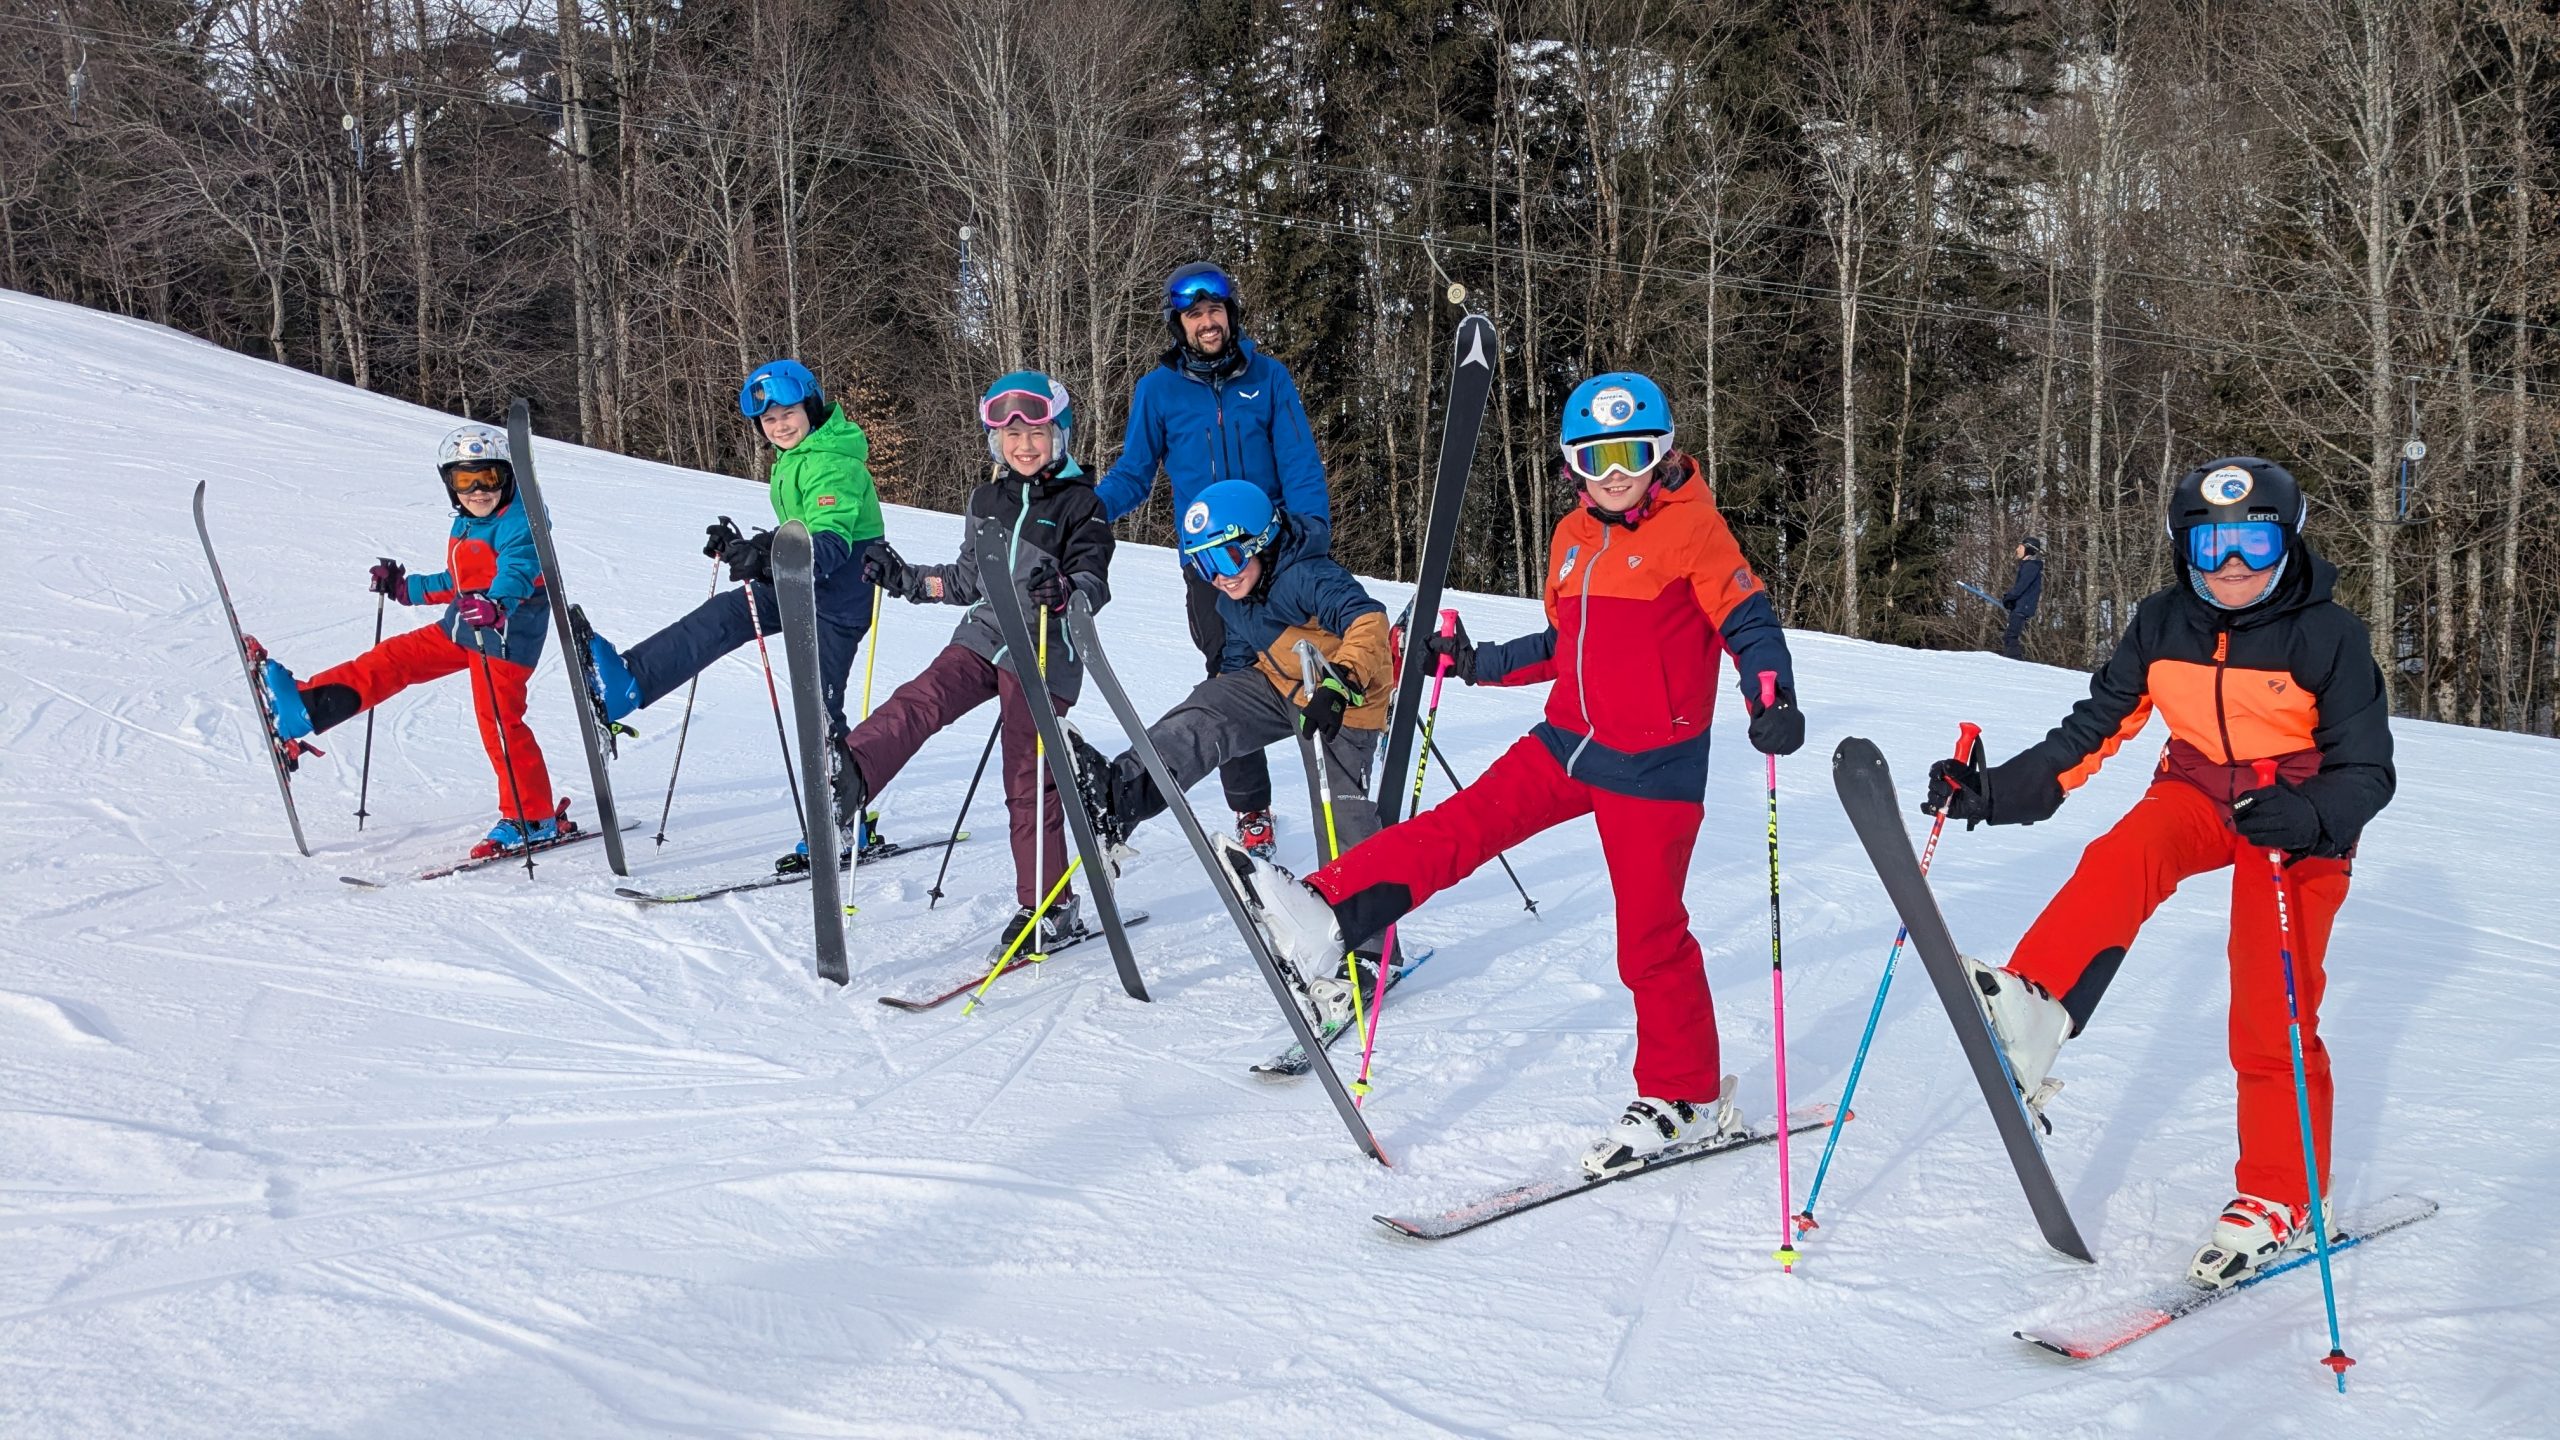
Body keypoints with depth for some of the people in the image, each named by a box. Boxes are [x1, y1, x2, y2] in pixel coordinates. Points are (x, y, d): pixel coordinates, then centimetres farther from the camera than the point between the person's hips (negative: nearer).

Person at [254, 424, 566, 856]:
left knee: (500, 724, -11)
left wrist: (495, 607, -52)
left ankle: (535, 820, -3)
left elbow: (517, 574, -32)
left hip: (505, 636, -9)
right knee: (394, 659, 3)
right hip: (463, 626, 9)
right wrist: (405, 588, 31)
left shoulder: (519, 523, -15)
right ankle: (306, 704, 2)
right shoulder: (465, 525, 14)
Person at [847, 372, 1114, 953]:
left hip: (1045, 652, -5)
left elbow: (1095, 584, -10)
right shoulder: (987, 500, 15)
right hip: (985, 635, 5)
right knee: (921, 700, -23)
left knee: (1029, 784, -4)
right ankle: (846, 778, -45)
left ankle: (1048, 909, 6)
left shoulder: (1080, 504, -1)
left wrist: (1064, 592, -32)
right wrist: (903, 578, 17)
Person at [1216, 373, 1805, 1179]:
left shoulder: (1694, 531, -9)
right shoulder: (1573, 540, 11)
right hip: (1568, 745, 6)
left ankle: (1686, 1098, 14)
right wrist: (1478, 665, 19)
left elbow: (1750, 623, -11)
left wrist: (1773, 702, -26)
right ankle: (1328, 910, -17)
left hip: (1652, 769, -6)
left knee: (1650, 937, 0)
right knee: (1463, 824, -9)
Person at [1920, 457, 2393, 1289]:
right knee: (2125, 857, -31)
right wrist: (1996, 791, -10)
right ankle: (2035, 1014, -48)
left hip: (2294, 816, -3)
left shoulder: (2327, 635, -14)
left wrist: (2307, 817, -36)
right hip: (2198, 788, 3)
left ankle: (2278, 1200, 9)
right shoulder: (2163, 626, -4)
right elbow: (2094, 729, 1)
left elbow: (2365, 771, -14)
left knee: (2271, 1017, -7)